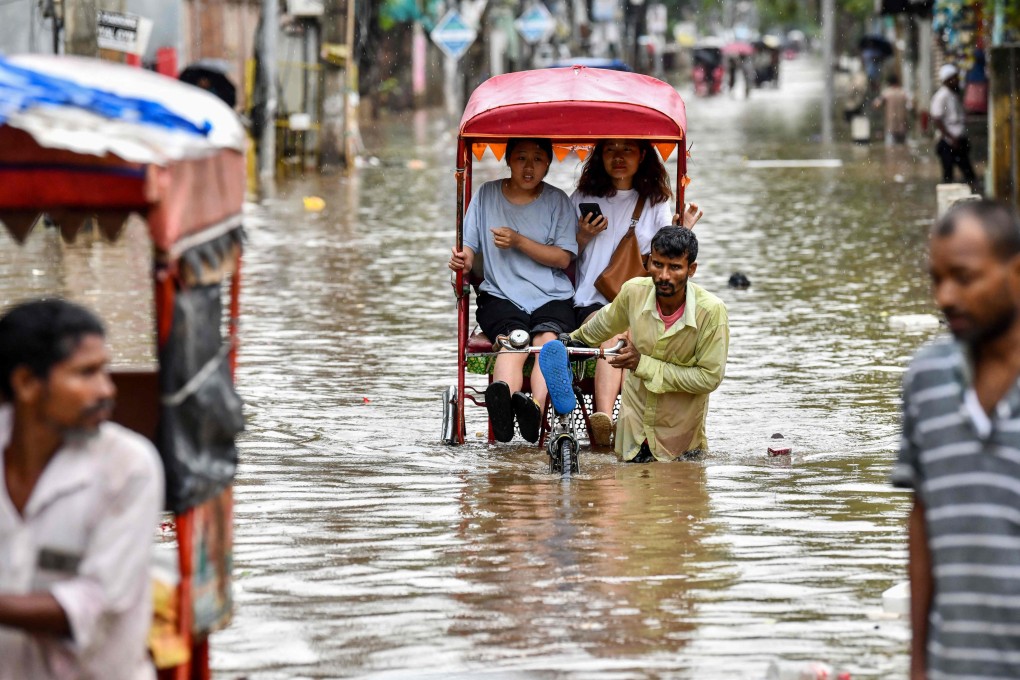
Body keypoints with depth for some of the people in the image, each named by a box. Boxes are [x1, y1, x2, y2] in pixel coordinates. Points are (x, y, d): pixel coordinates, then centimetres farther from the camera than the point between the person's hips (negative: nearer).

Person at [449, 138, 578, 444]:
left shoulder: (557, 201, 9)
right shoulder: (488, 195, 13)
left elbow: (563, 258, 1)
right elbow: (469, 247, 10)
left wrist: (518, 241, -11)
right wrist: (463, 260, -15)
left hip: (551, 297, 0)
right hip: (500, 295, 0)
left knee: (547, 338, -32)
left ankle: (535, 408, -58)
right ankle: (502, 400, -63)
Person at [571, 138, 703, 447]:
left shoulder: (655, 203, 16)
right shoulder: (582, 200, 15)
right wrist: (583, 237, -2)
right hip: (591, 302, -1)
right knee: (613, 333, -34)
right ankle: (604, 417, -55)